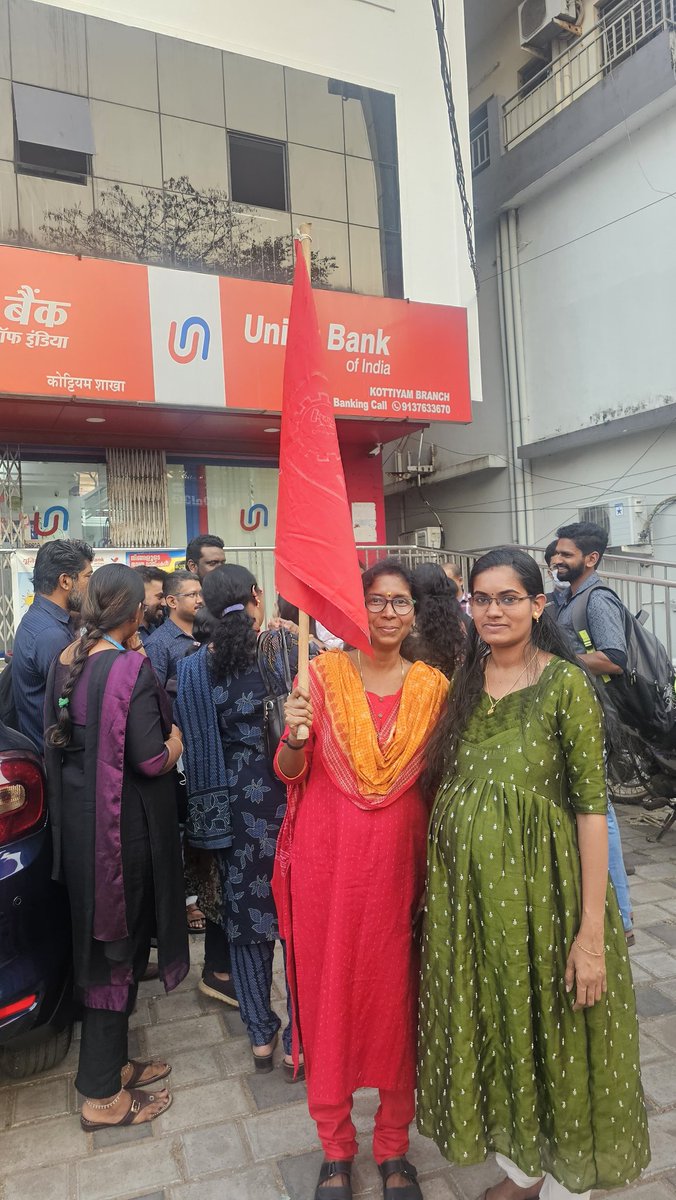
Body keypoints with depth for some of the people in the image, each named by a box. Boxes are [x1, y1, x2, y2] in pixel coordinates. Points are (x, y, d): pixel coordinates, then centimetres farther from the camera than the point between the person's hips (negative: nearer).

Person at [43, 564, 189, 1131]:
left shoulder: (66, 660, 1)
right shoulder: (132, 667, -22)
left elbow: (62, 737, 9)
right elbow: (152, 760, -23)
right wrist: (175, 740, -2)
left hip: (77, 819, 8)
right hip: (123, 824, -7)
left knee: (101, 939, 20)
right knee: (118, 944, 7)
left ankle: (110, 1062, 38)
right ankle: (103, 1095, 23)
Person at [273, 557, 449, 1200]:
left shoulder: (432, 685, 2)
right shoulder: (324, 672, -4)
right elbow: (289, 772, -5)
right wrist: (295, 735, -26)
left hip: (397, 858, 2)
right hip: (326, 857, -1)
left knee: (396, 995, 10)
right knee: (329, 990, 10)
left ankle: (393, 1146, 35)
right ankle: (335, 1146, 34)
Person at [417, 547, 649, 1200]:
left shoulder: (564, 682, -12)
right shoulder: (461, 682, 4)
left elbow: (591, 803, -15)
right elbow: (440, 784, 9)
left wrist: (592, 929, -17)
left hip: (539, 881, -5)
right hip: (467, 884, 5)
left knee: (553, 1032, 12)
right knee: (492, 1027, 18)